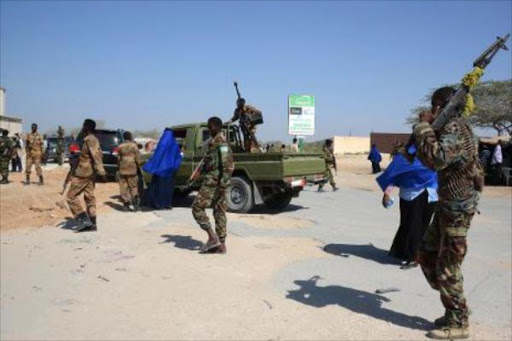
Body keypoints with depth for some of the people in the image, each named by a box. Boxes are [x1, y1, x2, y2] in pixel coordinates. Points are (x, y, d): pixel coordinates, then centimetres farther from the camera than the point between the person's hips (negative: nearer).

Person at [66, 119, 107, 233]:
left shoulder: (90, 140, -16)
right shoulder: (93, 140, 15)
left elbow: (96, 157, -24)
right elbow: (99, 155, 23)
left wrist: (101, 172, -28)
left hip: (83, 173, -10)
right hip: (90, 173, 10)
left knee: (71, 195, -2)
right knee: (89, 197, 9)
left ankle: (84, 219, -6)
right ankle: (91, 223, 12)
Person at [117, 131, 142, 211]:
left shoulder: (120, 146, 6)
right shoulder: (134, 145, -3)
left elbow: (118, 158, 9)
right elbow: (137, 158, -3)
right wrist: (138, 167, 7)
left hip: (122, 170, 2)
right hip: (132, 170, -2)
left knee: (124, 188, 5)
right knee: (133, 187, 4)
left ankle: (126, 205, 5)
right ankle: (136, 204, -1)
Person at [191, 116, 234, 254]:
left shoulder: (221, 142, -14)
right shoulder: (214, 141, 17)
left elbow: (226, 164, -22)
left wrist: (223, 184, -24)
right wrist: (200, 171, 28)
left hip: (215, 181, -10)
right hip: (216, 180, 10)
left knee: (197, 207, -5)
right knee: (219, 212, 9)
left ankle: (212, 237, -6)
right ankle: (221, 245, 13)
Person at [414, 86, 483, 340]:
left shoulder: (456, 129, -19)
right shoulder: (451, 128, 12)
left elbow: (436, 159, -35)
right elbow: (433, 159, 20)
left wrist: (423, 127, -23)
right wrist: (425, 130, 6)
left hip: (458, 207, -10)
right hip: (448, 205, 10)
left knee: (448, 268, -1)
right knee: (426, 254, 16)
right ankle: (455, 308, 28)